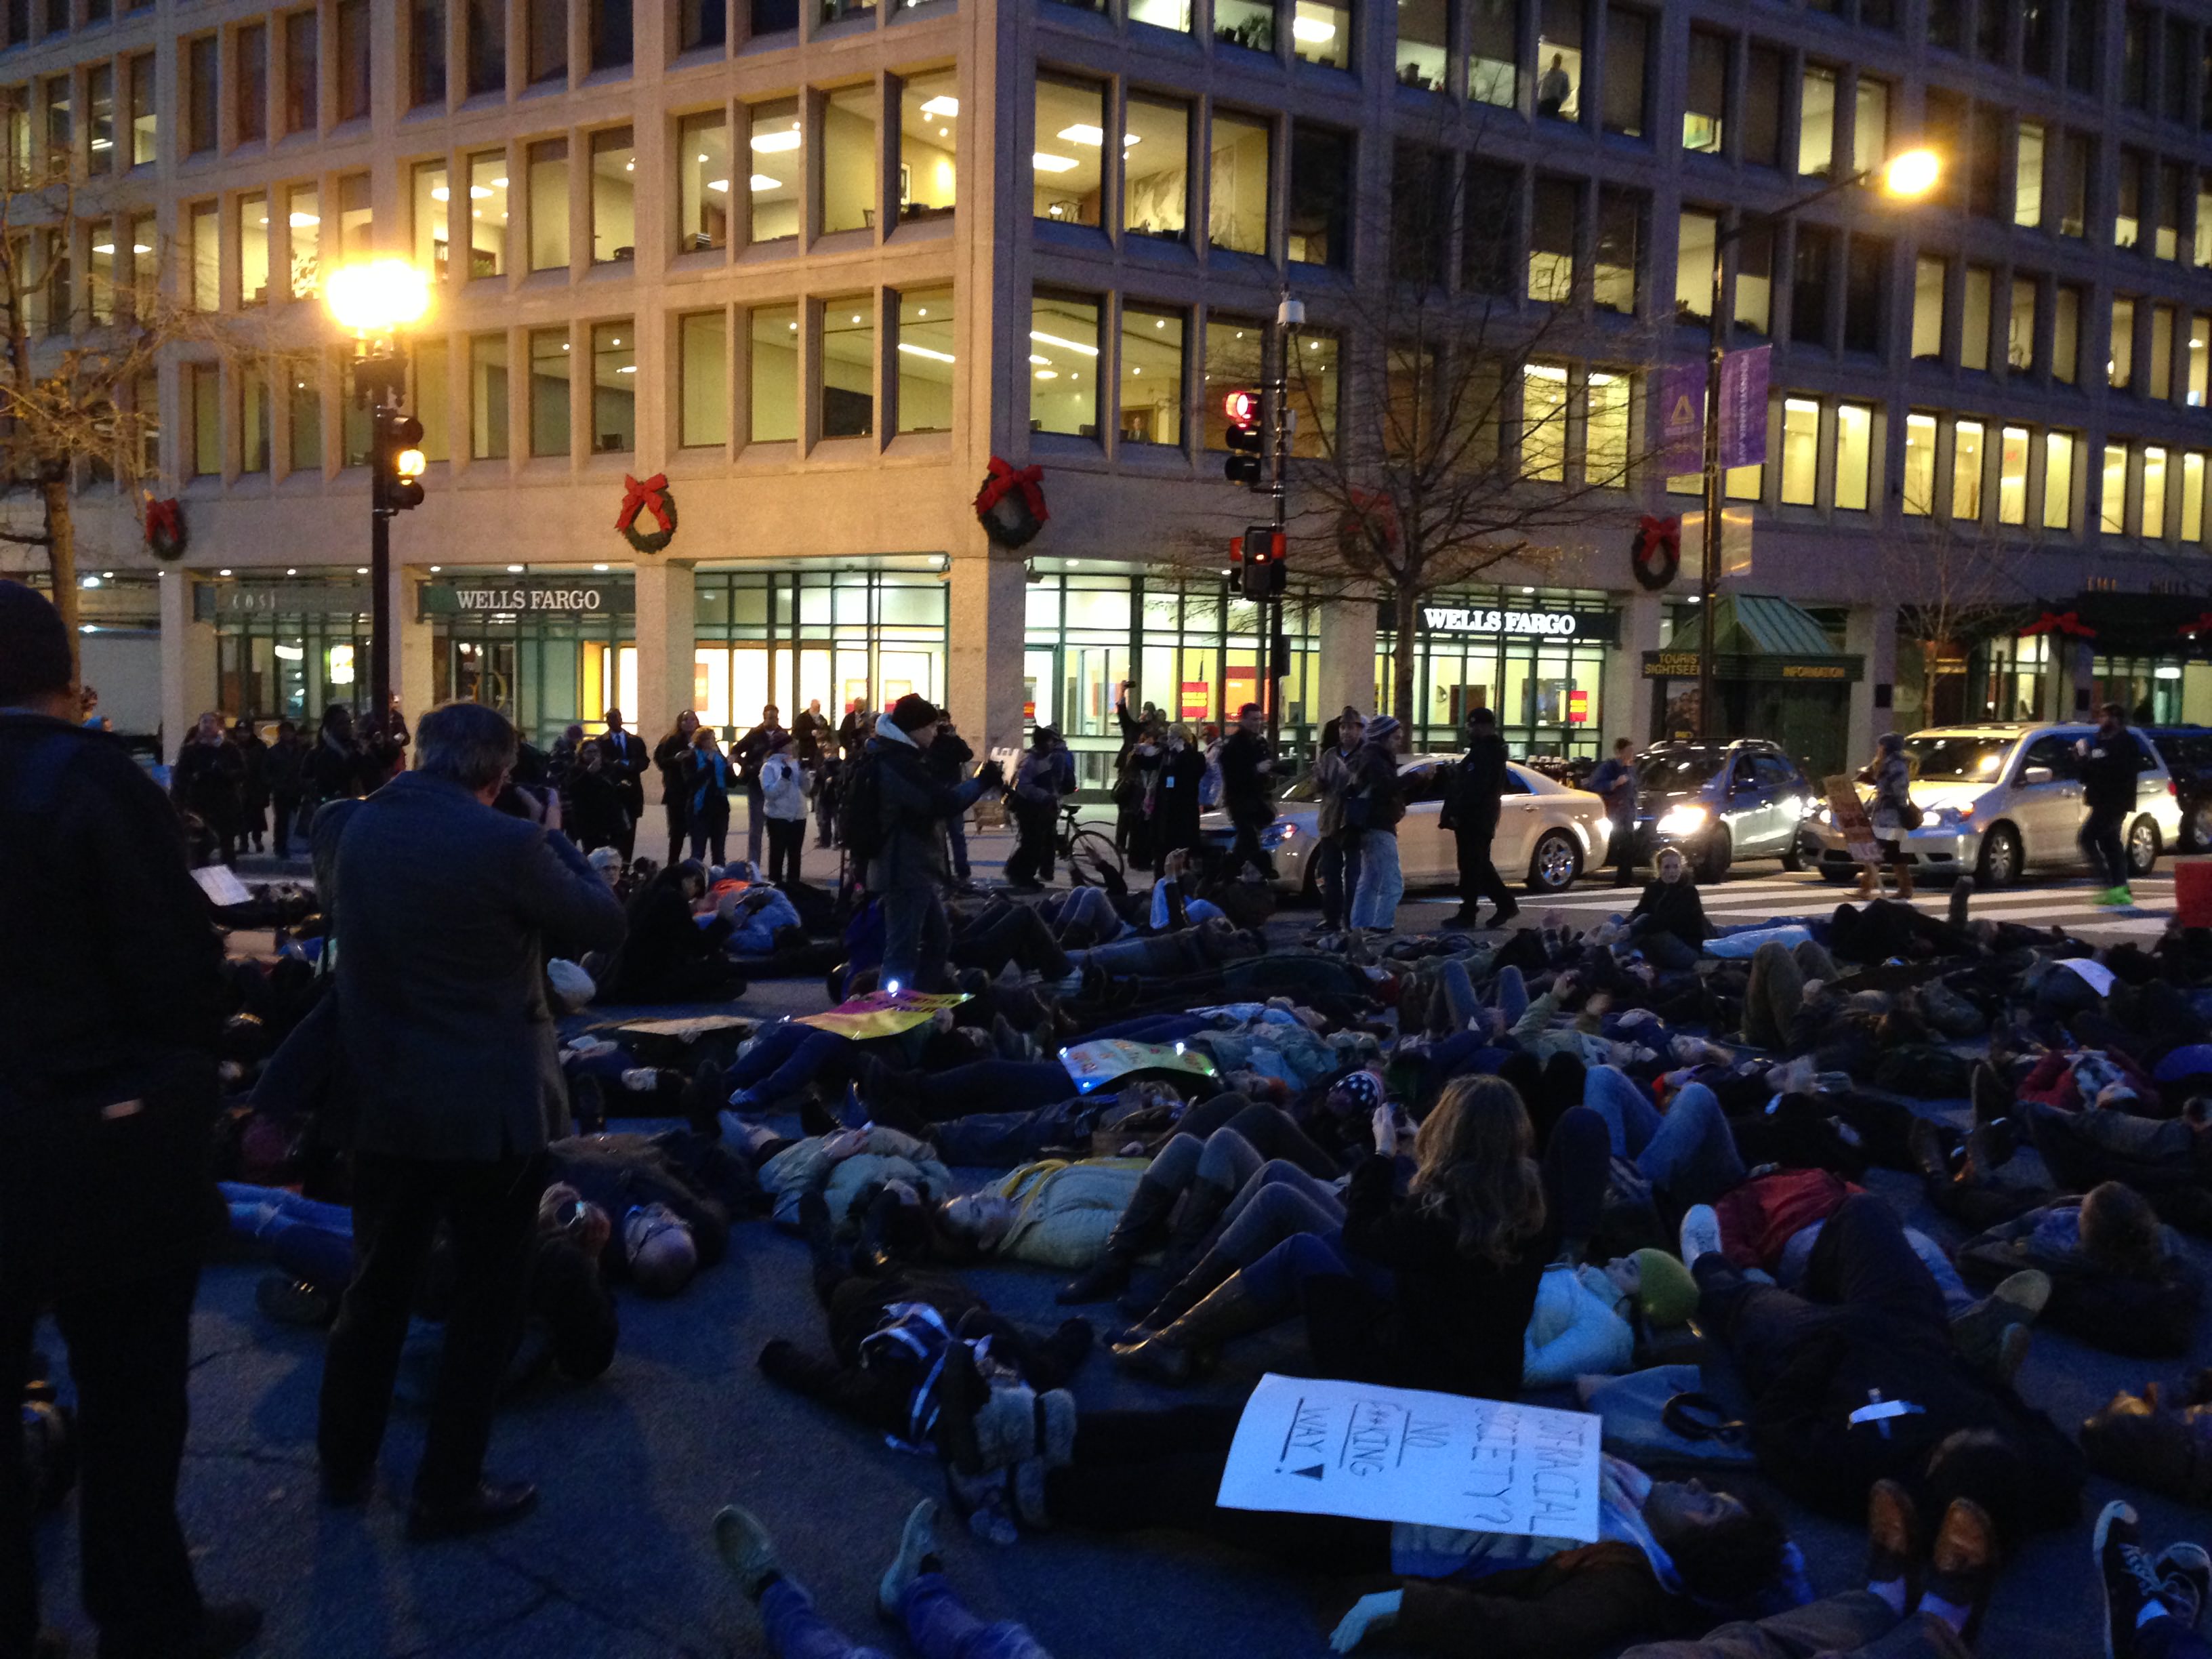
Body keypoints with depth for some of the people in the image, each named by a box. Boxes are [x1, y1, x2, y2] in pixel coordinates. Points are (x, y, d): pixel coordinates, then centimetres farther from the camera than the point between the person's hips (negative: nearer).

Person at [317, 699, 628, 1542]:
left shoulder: (363, 827, -1)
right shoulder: (505, 843, -21)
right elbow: (603, 923, -10)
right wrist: (557, 843, 4)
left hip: (385, 1097, 6)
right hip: (491, 1107, -6)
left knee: (378, 1284, 21)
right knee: (486, 1299, 10)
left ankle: (345, 1463, 36)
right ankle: (446, 1493, 19)